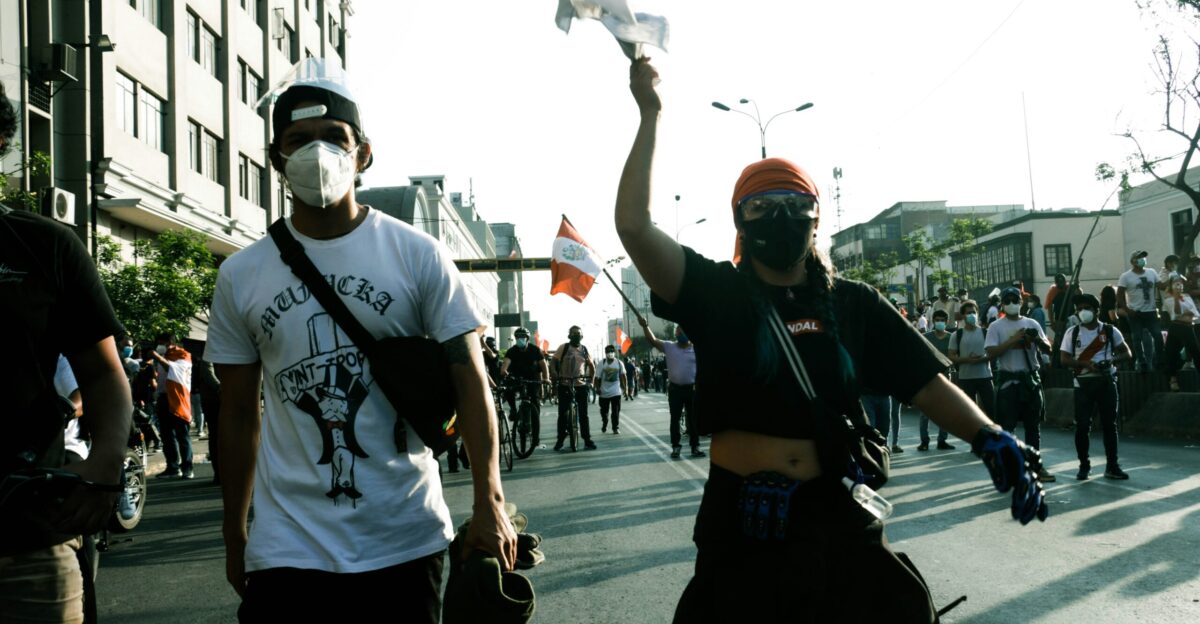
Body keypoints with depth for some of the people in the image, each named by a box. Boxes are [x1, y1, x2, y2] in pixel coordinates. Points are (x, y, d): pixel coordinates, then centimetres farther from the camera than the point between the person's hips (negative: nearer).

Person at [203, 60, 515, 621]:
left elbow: (469, 380, -4)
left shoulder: (418, 255, -3)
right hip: (287, 548, 1)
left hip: (405, 541, -1)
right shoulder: (240, 276, 3)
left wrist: (489, 501, -13)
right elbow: (239, 413, 9)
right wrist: (233, 536, 11)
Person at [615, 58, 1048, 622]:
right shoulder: (717, 293, -2)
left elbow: (925, 382, 2)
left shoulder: (854, 304, 5)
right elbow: (634, 225, -13)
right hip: (743, 522, -2)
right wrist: (650, 117, -10)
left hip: (835, 518, 2)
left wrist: (990, 438, -15)